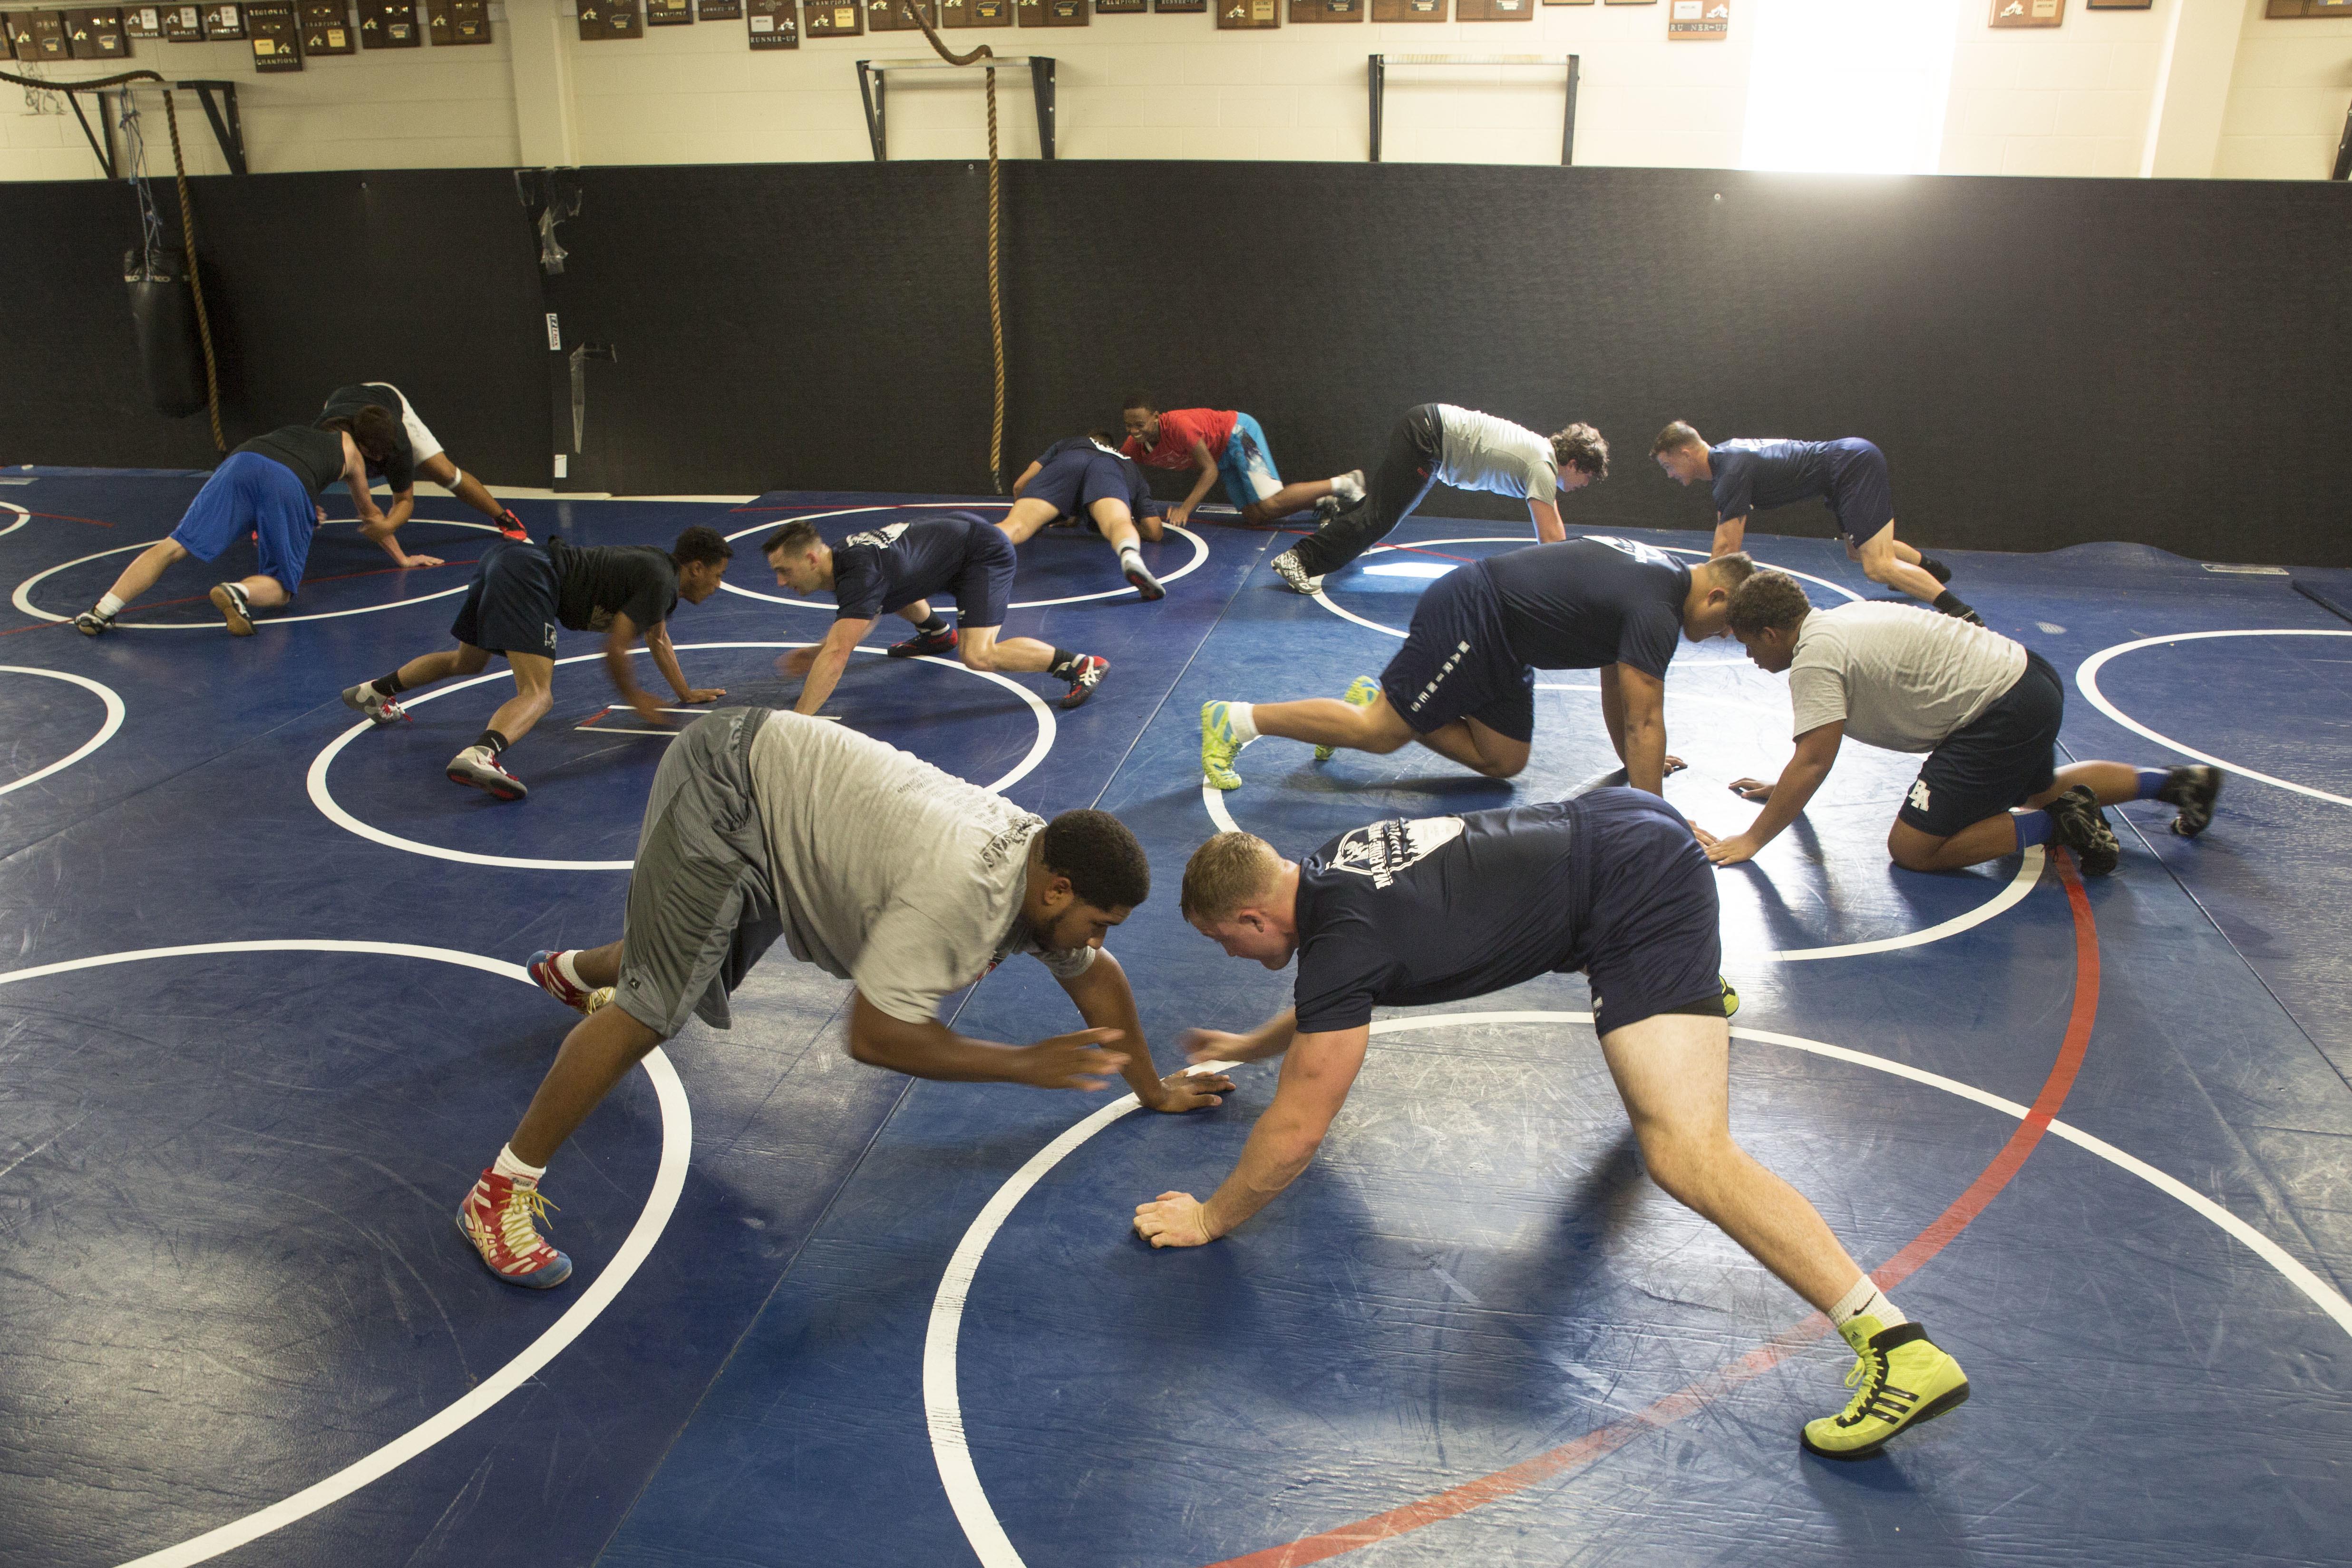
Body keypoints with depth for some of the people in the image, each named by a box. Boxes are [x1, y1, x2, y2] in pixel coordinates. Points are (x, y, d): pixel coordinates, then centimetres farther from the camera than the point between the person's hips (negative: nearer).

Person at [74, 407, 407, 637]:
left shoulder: (306, 429, 44)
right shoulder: (354, 455, 33)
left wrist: (306, 516, 59)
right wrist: (404, 559, 60)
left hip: (241, 462, 4)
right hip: (289, 485, -4)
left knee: (175, 546, -4)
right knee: (281, 588, 5)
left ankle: (104, 609, -21)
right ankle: (238, 592, -27)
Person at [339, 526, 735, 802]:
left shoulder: (658, 568, 20)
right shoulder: (661, 583, -9)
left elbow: (658, 639, 36)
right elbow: (614, 651, -9)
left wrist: (686, 692, 41)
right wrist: (635, 698, 6)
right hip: (528, 574, -10)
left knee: (465, 662, 33)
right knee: (538, 693, -24)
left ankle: (375, 691, 48)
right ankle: (481, 754, -52)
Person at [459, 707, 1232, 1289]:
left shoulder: (1040, 861, -6)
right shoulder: (961, 890, -34)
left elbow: (1095, 975, 10)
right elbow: (874, 1037, -33)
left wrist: (1153, 1088, 16)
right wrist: (1027, 1065, -27)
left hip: (771, 771, 9)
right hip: (728, 785, -9)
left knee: (705, 962, 27)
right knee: (655, 1006, -14)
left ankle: (573, 973, 59)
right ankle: (498, 1196, -3)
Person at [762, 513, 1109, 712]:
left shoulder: (859, 574, -32)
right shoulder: (840, 557, -3)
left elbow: (836, 656, -41)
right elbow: (865, 618, 17)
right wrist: (818, 652, 3)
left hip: (983, 552, -10)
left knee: (977, 656, -26)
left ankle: (1083, 666, -18)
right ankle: (938, 634, 50)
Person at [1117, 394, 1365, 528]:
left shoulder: (1177, 424, -32)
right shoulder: (1133, 449, -11)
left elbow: (1210, 470, -27)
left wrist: (1185, 508, -37)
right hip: (1223, 458, 8)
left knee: (1269, 506, -21)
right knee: (1256, 518, -3)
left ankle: (1342, 483, -7)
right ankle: (1323, 501, 12)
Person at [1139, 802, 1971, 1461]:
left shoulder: (1342, 938, -19)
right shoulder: (1330, 862, 8)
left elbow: (1295, 1133, -14)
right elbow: (1332, 1003, 32)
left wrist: (1209, 1219, -1)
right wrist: (1251, 1045, 42)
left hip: (1637, 880, -10)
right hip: (1614, 819, 10)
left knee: (1681, 1152, -20)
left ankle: (1898, 1347, -26)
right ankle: (1697, 1008, 63)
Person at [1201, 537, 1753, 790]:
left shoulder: (1660, 573, 13)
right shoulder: (1656, 612, -19)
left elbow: (1615, 679, 23)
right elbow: (1645, 720, -21)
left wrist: (1632, 759, 27)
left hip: (1498, 637, 10)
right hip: (1471, 618, -10)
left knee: (1503, 761, 8)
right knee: (1382, 732, -7)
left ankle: (1378, 698, 16)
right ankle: (1233, 720, -2)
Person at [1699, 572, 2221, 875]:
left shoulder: (1814, 658, -16)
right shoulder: (1832, 622, 14)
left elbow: (1814, 762, -21)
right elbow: (1817, 745, 28)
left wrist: (1751, 840, -17)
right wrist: (1783, 788, 33)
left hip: (2003, 715, -10)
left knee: (1911, 849, -9)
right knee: (2039, 788, 38)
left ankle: (2059, 825, -8)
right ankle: (2180, 781, 36)